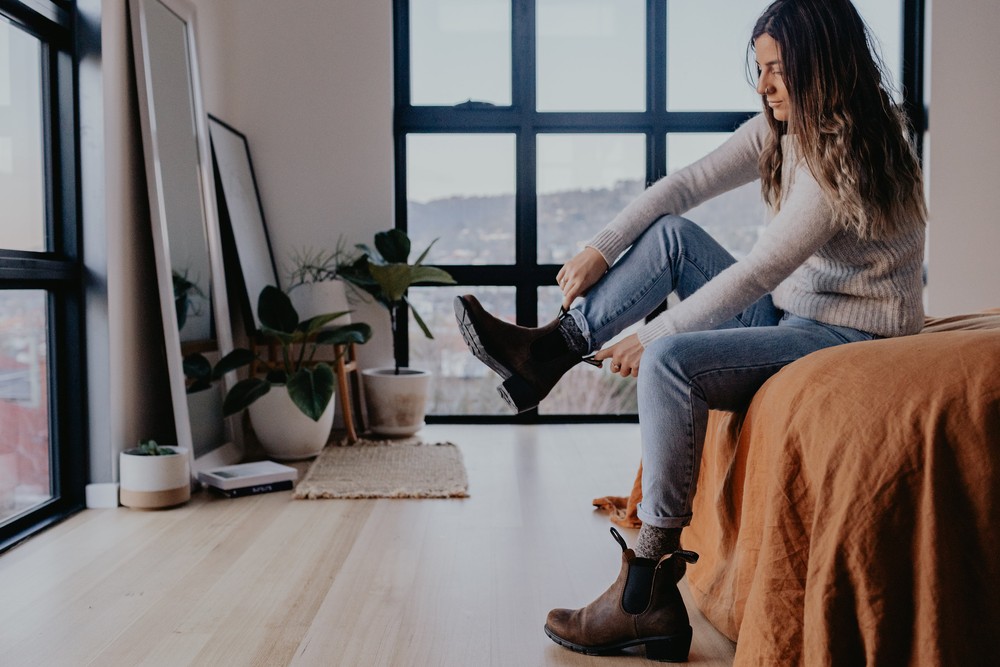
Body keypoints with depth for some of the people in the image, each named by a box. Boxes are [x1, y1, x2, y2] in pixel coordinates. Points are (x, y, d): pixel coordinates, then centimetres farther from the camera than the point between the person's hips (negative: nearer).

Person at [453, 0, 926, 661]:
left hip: (852, 340, -9)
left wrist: (651, 334, -19)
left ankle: (650, 593, -21)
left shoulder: (846, 157, -22)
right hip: (792, 314, 9)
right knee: (672, 234, 2)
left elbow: (755, 273, -24)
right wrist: (602, 249, -7)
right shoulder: (783, 128, 5)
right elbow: (685, 184, 2)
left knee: (671, 361, -29)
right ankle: (546, 351, 0)